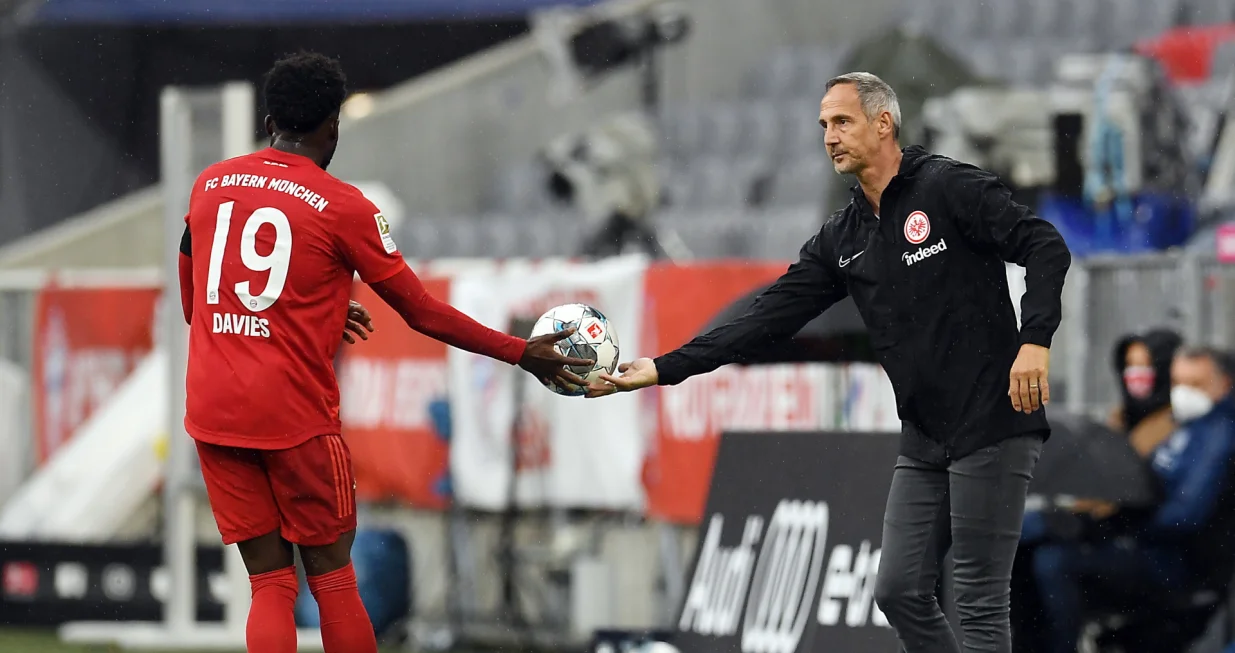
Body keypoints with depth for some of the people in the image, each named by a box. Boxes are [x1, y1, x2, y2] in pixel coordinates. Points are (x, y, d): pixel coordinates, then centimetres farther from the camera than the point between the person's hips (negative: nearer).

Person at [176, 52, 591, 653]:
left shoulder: (208, 186, 8)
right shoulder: (341, 207, -5)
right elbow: (422, 313, -2)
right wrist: (522, 354, 7)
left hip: (212, 415, 4)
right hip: (295, 417, -4)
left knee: (269, 585, 6)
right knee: (331, 578, 8)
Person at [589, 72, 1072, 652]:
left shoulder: (948, 188, -8)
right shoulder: (842, 239, 13)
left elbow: (1045, 248, -14)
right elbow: (768, 317, 10)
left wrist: (1034, 341, -28)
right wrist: (664, 369, 4)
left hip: (992, 425, -8)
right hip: (925, 440, 8)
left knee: (979, 603, -7)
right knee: (899, 592, 6)